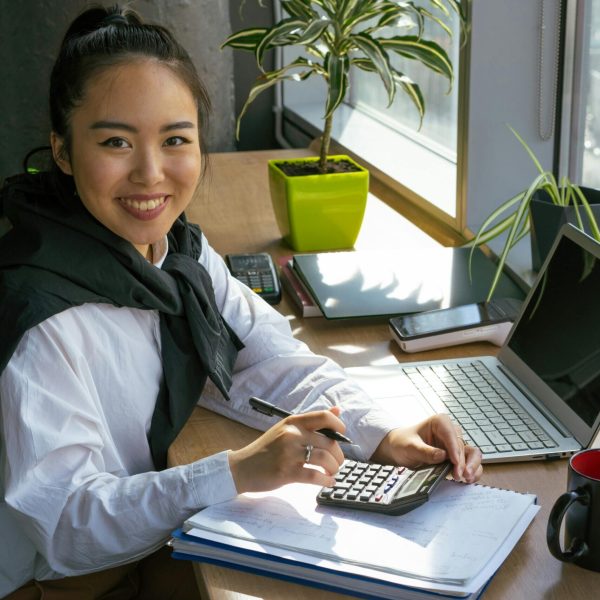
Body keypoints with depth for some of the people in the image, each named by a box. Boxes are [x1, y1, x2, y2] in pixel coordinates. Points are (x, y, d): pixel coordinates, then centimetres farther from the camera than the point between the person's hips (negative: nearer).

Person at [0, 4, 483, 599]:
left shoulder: (181, 249, -2)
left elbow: (269, 360, -4)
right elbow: (65, 521, -28)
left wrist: (383, 434, -21)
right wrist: (237, 471, -39)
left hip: (148, 544, 7)